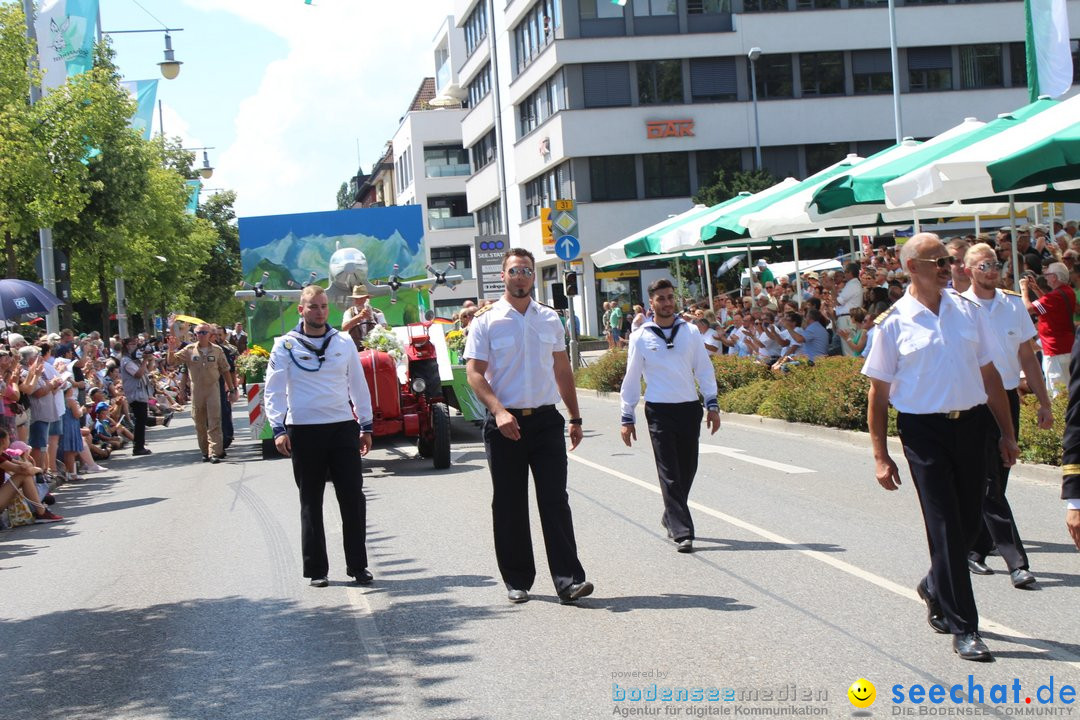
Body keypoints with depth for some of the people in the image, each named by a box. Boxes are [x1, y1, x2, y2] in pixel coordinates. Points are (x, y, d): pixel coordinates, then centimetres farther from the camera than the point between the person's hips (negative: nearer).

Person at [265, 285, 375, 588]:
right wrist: (278, 428, -12)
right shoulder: (285, 345, 1)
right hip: (304, 430, -2)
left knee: (353, 497, -1)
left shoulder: (344, 342, 8)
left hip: (343, 427, 2)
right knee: (311, 503, 5)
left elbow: (358, 385, 14)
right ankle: (316, 570, 12)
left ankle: (358, 566, 8)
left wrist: (366, 426, 13)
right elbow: (274, 389, -2)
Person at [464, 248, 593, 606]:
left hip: (546, 419, 2)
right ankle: (516, 580, 16)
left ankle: (568, 580, -5)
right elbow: (474, 373, -6)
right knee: (509, 506, 5)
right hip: (505, 423, -2)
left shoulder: (549, 319, 11)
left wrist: (575, 418, 15)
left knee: (555, 500, -3)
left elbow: (562, 370, 18)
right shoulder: (486, 321, -1)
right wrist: (499, 411, -20)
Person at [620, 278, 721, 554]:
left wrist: (712, 404, 5)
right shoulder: (640, 337, 1)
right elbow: (632, 378, 6)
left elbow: (704, 369, 12)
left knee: (687, 469, 8)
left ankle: (671, 516, 30)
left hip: (690, 408, 3)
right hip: (659, 410, -3)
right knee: (669, 473, -6)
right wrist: (627, 417, 6)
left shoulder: (690, 332, 7)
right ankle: (682, 532, -8)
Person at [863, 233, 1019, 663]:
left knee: (970, 520, 10)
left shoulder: (968, 311, 7)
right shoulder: (894, 324, -4)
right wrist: (880, 456, -4)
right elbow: (878, 393, -1)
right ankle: (963, 628, 2)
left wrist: (1007, 432, 11)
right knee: (945, 525, -4)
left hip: (971, 423, 4)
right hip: (924, 430, -4)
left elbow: (989, 375, 13)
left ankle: (935, 586, 39)